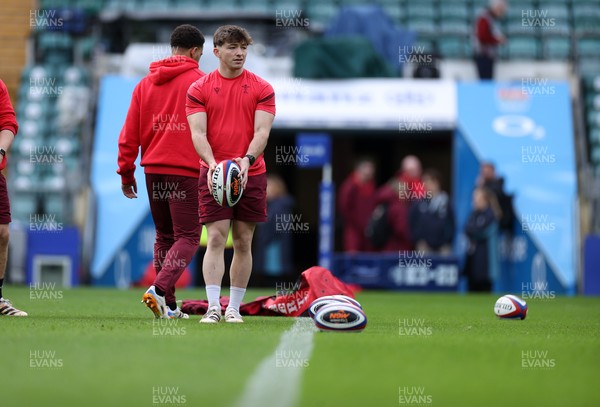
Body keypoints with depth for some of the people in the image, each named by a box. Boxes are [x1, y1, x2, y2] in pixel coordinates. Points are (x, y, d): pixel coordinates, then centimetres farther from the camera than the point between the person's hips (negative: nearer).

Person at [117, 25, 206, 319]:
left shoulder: (145, 84, 11)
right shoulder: (199, 81, -4)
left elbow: (129, 133, 9)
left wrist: (126, 173, 12)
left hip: (153, 170, 6)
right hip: (187, 171, -6)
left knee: (164, 236, 14)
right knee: (187, 238, -3)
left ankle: (168, 306, 12)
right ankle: (159, 289, -23)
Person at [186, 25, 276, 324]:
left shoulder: (262, 89, 3)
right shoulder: (199, 89, 2)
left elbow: (262, 131, -5)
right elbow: (198, 133, -5)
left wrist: (247, 159, -24)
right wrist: (211, 162, -24)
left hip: (251, 174, 1)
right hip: (214, 174, -1)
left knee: (243, 242, 5)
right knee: (216, 239, -10)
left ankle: (234, 308, 12)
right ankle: (213, 307, -13)